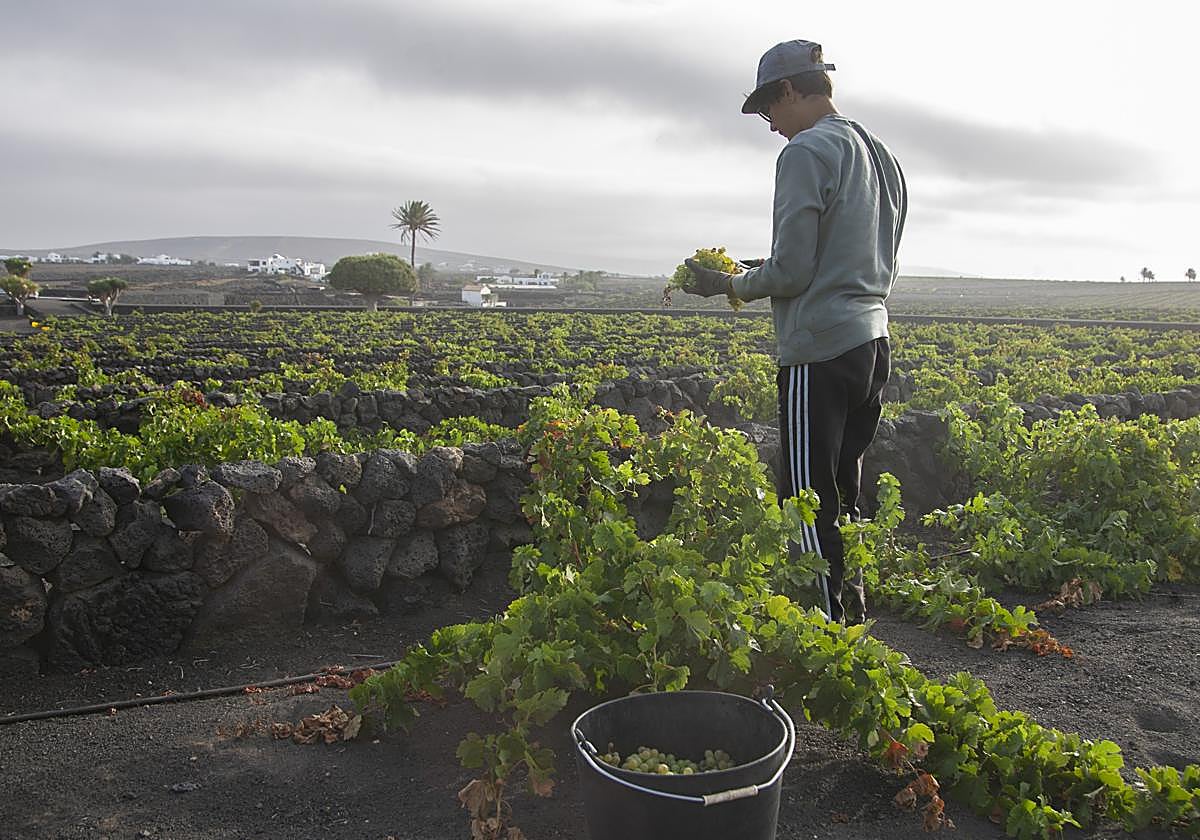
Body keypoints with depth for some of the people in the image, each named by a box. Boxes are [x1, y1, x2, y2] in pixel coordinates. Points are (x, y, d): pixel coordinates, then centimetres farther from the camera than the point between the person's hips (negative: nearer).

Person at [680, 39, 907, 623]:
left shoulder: (806, 152, -10)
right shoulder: (880, 154, 18)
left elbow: (791, 271, -16)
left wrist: (729, 285, 2)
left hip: (819, 353, -9)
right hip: (873, 342, 10)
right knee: (842, 498, 18)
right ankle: (853, 614, 27)